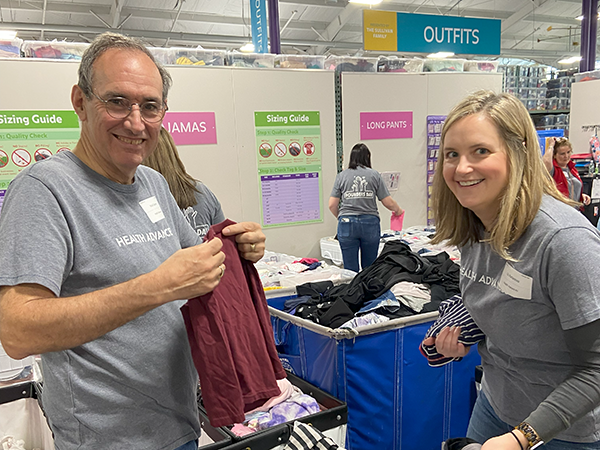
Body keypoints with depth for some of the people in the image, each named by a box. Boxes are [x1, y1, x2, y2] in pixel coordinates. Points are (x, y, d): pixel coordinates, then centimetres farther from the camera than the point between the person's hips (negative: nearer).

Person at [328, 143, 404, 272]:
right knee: (369, 268, 11)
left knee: (350, 269, 4)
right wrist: (398, 211, 24)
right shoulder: (374, 175, 4)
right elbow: (388, 202, 3)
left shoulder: (341, 176, 5)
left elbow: (332, 205, 3)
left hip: (347, 224, 0)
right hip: (370, 223, 0)